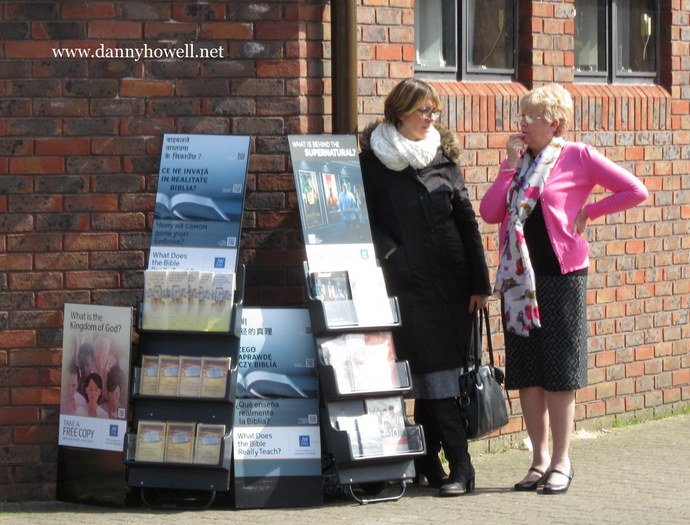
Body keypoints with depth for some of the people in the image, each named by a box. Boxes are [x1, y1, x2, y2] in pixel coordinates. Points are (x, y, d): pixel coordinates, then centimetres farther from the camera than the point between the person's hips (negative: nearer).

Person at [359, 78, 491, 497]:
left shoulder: (443, 156, 10)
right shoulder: (374, 161, 1)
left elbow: (467, 220, 9)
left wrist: (479, 283, 5)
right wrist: (387, 257, -12)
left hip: (451, 281, 3)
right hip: (407, 285, -3)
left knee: (436, 372, 3)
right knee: (431, 372, -5)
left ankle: (427, 462, 8)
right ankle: (460, 465, -4)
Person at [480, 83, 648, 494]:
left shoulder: (578, 157, -4)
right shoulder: (518, 159, 11)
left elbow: (636, 191, -8)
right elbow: (490, 213, -1)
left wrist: (587, 213, -6)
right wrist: (510, 165, -5)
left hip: (561, 275, -5)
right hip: (519, 276, 5)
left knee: (558, 372, -2)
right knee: (526, 373, 7)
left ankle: (561, 461, 5)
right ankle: (540, 459, 15)